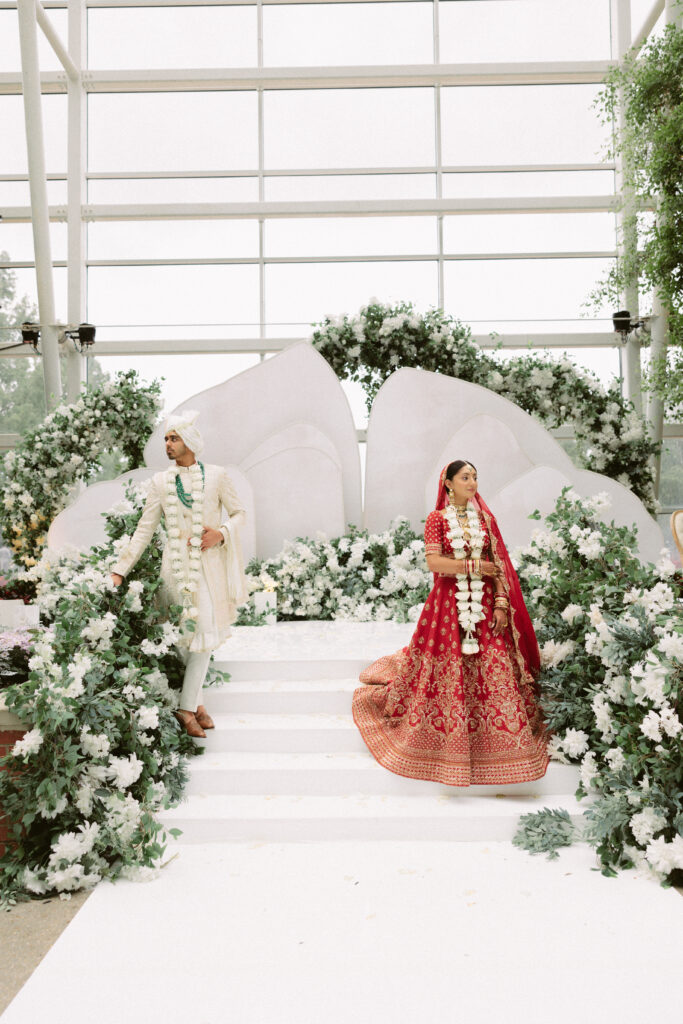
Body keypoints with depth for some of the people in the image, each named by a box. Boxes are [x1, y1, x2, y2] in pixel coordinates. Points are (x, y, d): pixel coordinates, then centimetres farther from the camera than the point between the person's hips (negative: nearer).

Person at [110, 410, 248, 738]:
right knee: (181, 634, 2)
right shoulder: (160, 482, 5)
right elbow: (144, 530, 5)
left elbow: (239, 513, 10)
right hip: (175, 563, 1)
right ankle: (194, 703, 16)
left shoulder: (216, 475, 2)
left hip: (208, 563, -1)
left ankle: (187, 707, 8)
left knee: (204, 633, -3)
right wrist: (119, 570, 0)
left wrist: (221, 533, -10)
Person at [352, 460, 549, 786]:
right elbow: (433, 562, -10)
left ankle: (507, 744, 12)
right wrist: (474, 566, -11)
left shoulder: (485, 517, 10)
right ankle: (448, 742, 19)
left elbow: (499, 563, 5)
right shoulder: (436, 519, 1)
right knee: (447, 672, 1)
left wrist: (501, 602, -4)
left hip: (485, 603, 3)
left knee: (495, 670, 0)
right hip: (448, 603, -2)